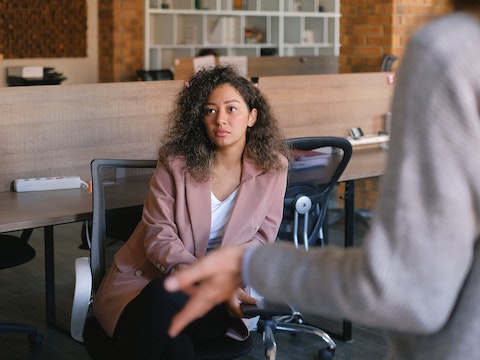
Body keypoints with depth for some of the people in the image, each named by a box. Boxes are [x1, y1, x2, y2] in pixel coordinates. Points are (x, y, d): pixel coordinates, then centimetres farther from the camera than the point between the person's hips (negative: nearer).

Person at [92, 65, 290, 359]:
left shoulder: (273, 167, 0)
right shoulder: (176, 162, -5)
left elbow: (262, 237, 7)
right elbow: (159, 238, -10)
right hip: (152, 277, -1)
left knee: (164, 296, -38)